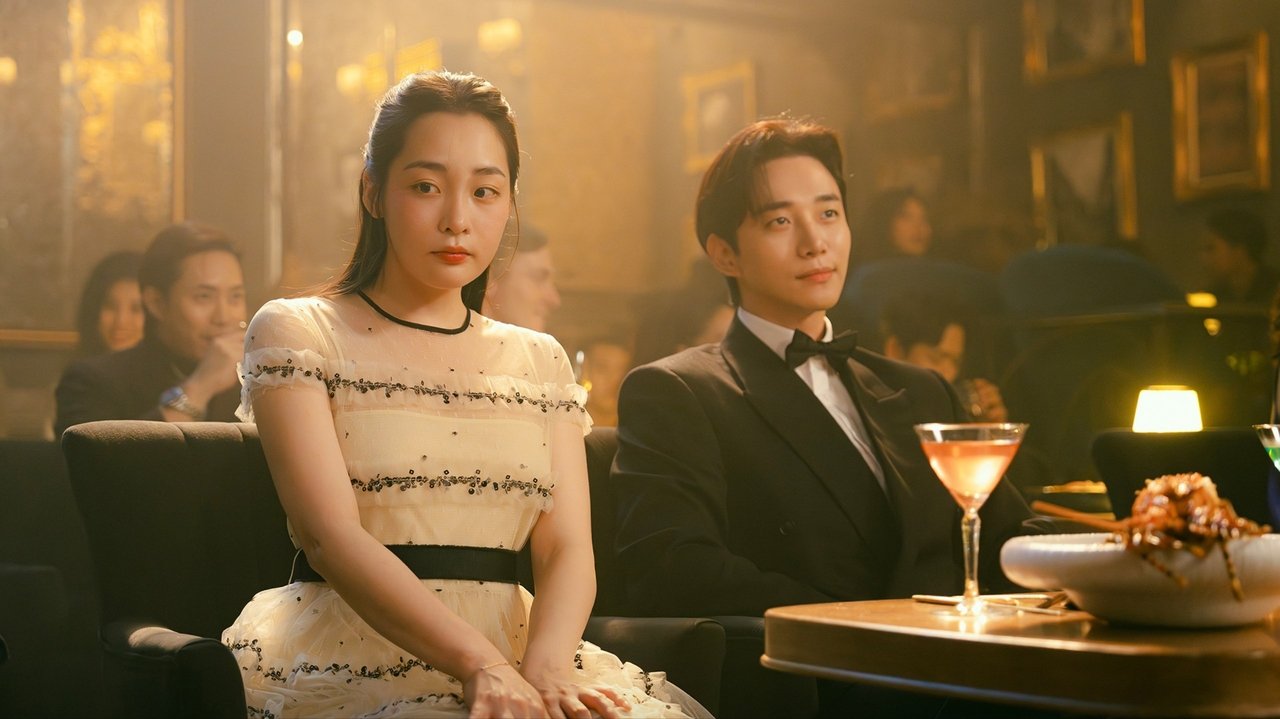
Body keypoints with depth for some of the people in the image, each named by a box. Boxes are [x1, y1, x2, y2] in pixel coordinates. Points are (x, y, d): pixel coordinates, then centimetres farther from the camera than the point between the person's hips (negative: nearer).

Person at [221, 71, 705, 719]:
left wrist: (543, 666, -18)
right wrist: (479, 665, -22)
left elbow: (566, 548, 3)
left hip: (513, 652, 4)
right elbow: (331, 536, -10)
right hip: (353, 659, -4)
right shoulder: (294, 334, 3)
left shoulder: (540, 362, 15)